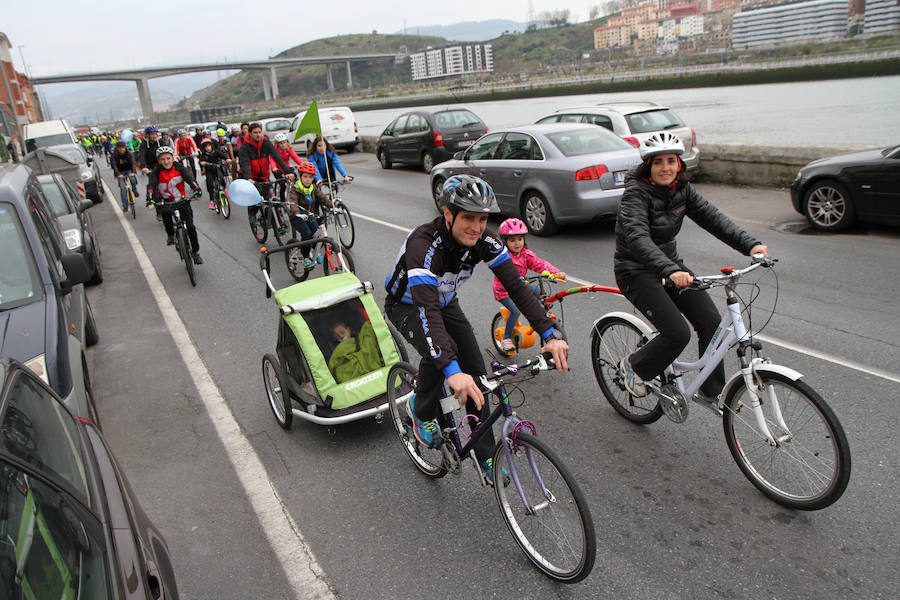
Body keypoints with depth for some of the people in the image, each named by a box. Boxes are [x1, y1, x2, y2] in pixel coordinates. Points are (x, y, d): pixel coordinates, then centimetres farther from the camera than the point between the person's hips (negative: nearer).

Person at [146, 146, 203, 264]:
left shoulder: (179, 168, -8)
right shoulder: (156, 172, -9)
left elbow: (190, 179, -22)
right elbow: (151, 186, -21)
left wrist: (197, 190, -42)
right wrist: (150, 201, -39)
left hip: (181, 200, 1)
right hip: (165, 201, -1)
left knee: (190, 227, -6)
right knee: (165, 211, -36)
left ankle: (195, 252, 13)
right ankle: (170, 234, -9)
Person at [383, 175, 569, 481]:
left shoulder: (484, 241, -22)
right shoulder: (424, 246, -39)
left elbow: (517, 286, -23)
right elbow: (427, 312, -49)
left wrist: (550, 334, -34)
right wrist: (452, 371, -61)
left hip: (445, 303, 5)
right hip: (406, 306, -5)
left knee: (475, 369, -6)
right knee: (439, 351, -34)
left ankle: (485, 455, 11)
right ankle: (421, 411, -3)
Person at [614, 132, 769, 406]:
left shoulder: (682, 189, 1)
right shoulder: (636, 193, -21)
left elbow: (712, 217, -8)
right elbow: (638, 238, -37)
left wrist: (750, 244, -23)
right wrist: (670, 271, -52)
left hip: (670, 263, 7)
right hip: (636, 271, -7)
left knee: (710, 321, -6)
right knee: (678, 334, -18)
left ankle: (711, 392, 9)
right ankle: (634, 366, 10)